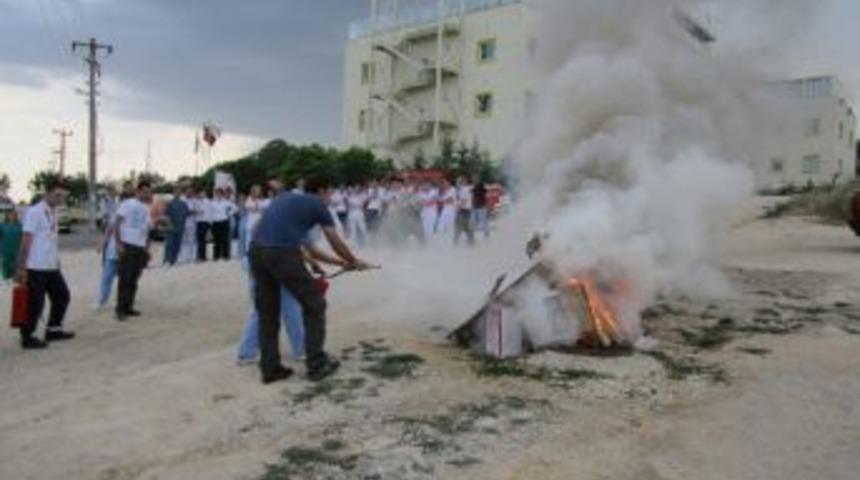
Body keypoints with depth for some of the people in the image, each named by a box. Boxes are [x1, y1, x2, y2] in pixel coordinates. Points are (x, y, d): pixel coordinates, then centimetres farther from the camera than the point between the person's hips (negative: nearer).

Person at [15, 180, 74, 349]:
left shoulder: (54, 212, 12)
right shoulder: (34, 212, -13)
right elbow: (26, 241, -15)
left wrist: (58, 263, 19)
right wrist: (21, 268, -17)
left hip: (52, 267, 8)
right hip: (36, 268, -8)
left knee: (62, 296, 13)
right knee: (35, 304, 0)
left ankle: (53, 330, 27)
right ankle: (27, 337, 13)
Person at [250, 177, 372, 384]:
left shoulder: (285, 198, 29)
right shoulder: (317, 204, 12)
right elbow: (336, 243, 19)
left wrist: (335, 261, 40)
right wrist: (354, 262, 38)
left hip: (256, 250, 7)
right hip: (282, 253, -7)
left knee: (267, 312, 17)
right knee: (314, 306, 9)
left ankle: (270, 368, 23)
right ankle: (316, 365, 14)